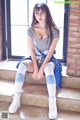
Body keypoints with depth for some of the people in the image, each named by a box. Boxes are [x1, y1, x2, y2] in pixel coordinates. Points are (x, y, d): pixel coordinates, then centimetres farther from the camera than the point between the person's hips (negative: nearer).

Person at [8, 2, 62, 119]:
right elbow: (32, 50, -5)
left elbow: (51, 51, -13)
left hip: (48, 59, -2)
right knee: (22, 65, -30)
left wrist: (41, 69, -21)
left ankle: (52, 103, -39)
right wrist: (35, 68, -16)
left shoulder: (54, 30, -10)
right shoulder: (31, 30, -3)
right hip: (35, 58, 3)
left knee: (48, 68, -38)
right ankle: (16, 99, -28)